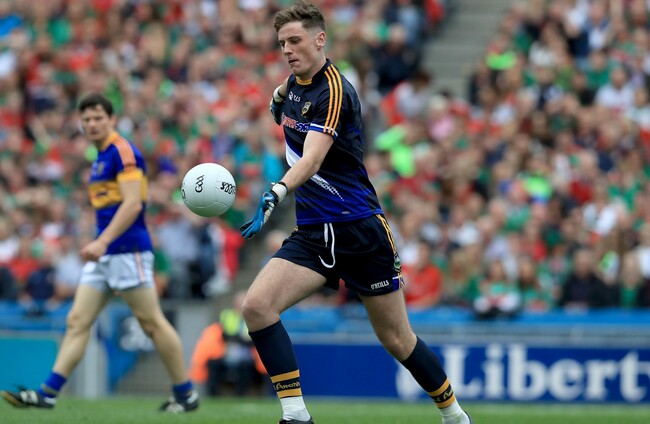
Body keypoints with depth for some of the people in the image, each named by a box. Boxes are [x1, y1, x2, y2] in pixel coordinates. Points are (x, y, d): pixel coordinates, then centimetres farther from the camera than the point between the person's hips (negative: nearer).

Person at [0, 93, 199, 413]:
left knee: (152, 323, -4)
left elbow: (132, 204, -19)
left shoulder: (122, 151, -10)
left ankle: (186, 394, 5)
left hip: (128, 251, -9)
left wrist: (103, 241, -25)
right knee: (77, 322, 0)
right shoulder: (101, 158, 18)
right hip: (104, 254, 9)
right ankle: (48, 393, -5)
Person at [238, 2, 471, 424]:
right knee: (256, 306, -17)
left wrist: (274, 197, -50)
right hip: (312, 233, 7)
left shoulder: (334, 90, -18)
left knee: (397, 340, 4)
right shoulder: (294, 83, 7)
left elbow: (312, 160, -33)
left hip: (359, 228, -7)